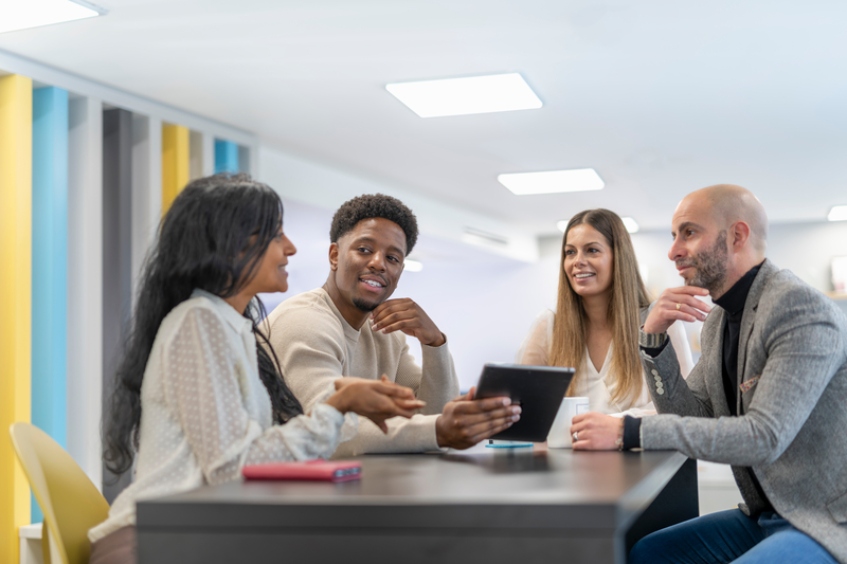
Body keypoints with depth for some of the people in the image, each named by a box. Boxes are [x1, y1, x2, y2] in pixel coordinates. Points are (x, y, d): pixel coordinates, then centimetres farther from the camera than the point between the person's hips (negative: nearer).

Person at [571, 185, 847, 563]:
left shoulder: (802, 309, -19)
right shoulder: (717, 320, 9)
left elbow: (764, 437, -27)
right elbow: (692, 418, 6)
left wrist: (629, 432, -27)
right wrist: (653, 338, -8)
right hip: (763, 514, 8)